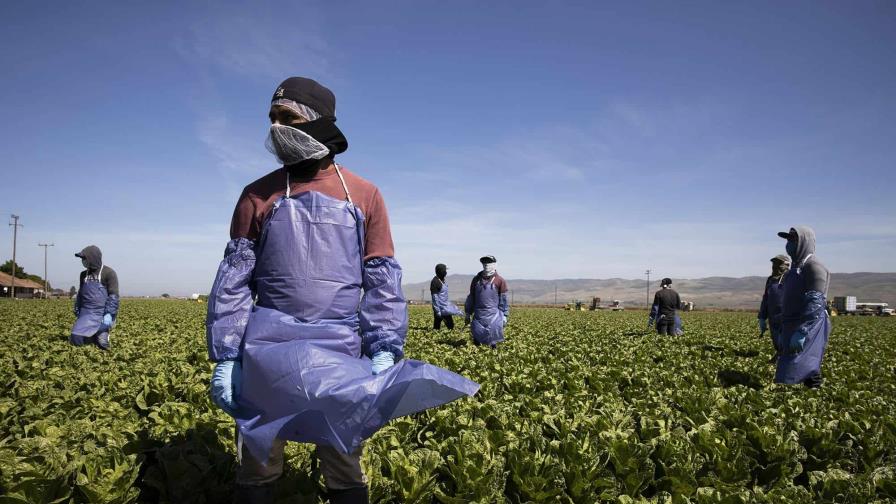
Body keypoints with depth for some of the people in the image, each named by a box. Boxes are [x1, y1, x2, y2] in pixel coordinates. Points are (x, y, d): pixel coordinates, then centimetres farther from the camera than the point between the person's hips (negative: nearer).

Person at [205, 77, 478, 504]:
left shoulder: (365, 196, 4)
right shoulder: (258, 195, 6)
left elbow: (383, 281, 2)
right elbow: (233, 281, 5)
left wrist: (385, 351, -8)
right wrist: (225, 358, 0)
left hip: (340, 352, 0)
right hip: (267, 350, 1)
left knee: (344, 469, 11)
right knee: (256, 468, 12)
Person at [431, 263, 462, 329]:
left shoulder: (442, 280, 10)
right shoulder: (435, 282, -17)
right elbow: (435, 297, -19)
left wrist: (449, 304, 21)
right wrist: (437, 311, -20)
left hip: (446, 307, 9)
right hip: (440, 308, -9)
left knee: (450, 324, 9)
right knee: (437, 326, -3)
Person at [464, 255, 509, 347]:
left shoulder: (500, 281, 1)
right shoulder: (476, 279, 12)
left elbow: (503, 300, 3)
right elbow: (471, 297, 16)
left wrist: (505, 315, 0)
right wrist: (468, 314, 14)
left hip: (493, 315, -3)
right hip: (478, 315, 3)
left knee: (493, 340, -3)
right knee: (476, 339, 5)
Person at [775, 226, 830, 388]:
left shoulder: (814, 267, -10)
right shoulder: (796, 267, 20)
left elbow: (815, 303, -20)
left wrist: (801, 332, -24)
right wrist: (784, 332, 22)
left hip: (808, 328, -10)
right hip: (792, 327, 10)